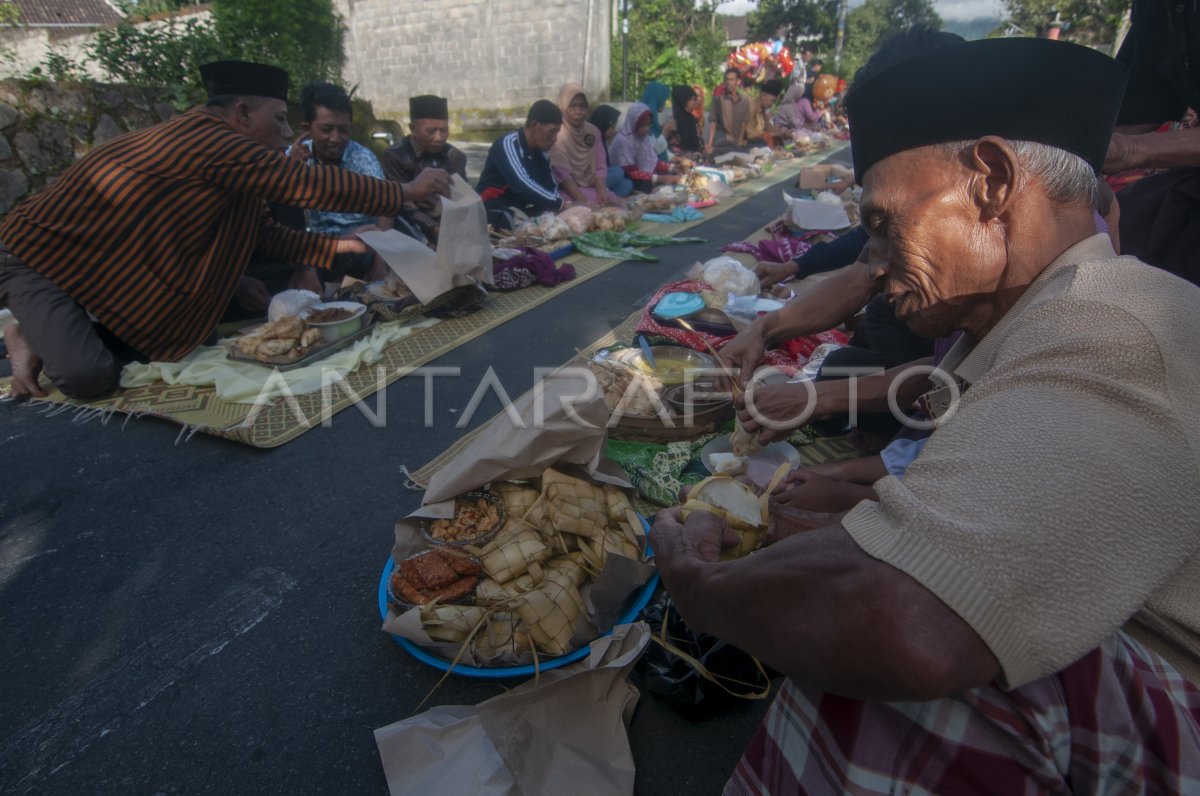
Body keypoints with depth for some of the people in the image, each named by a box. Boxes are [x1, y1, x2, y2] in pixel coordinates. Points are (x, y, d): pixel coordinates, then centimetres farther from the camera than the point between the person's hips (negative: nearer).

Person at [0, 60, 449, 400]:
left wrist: (333, 247, -1)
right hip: (43, 256, -9)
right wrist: (406, 192, -22)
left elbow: (262, 231, 10)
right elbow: (310, 184, -30)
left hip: (102, 266, 9)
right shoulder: (209, 137, -28)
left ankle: (56, 336, 17)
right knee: (90, 376, -25)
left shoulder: (222, 166, 3)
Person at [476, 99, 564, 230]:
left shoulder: (541, 151, 7)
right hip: (494, 209, -7)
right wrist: (560, 204, -30)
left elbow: (551, 188, 4)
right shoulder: (508, 145, -16)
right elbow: (522, 186, -30)